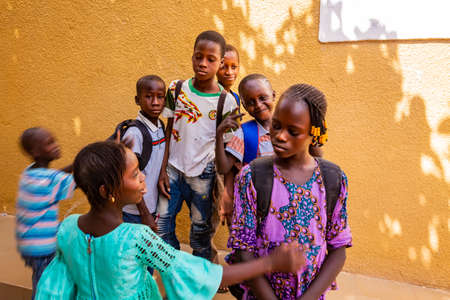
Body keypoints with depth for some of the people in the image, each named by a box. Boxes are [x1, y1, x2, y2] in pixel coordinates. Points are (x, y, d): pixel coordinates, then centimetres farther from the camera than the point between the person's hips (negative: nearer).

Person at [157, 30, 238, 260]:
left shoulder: (226, 101, -10)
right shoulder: (177, 89, -2)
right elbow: (169, 132, 4)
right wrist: (163, 170, 0)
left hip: (203, 175, -2)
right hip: (174, 169, 3)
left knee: (201, 232, 10)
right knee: (162, 228, 3)